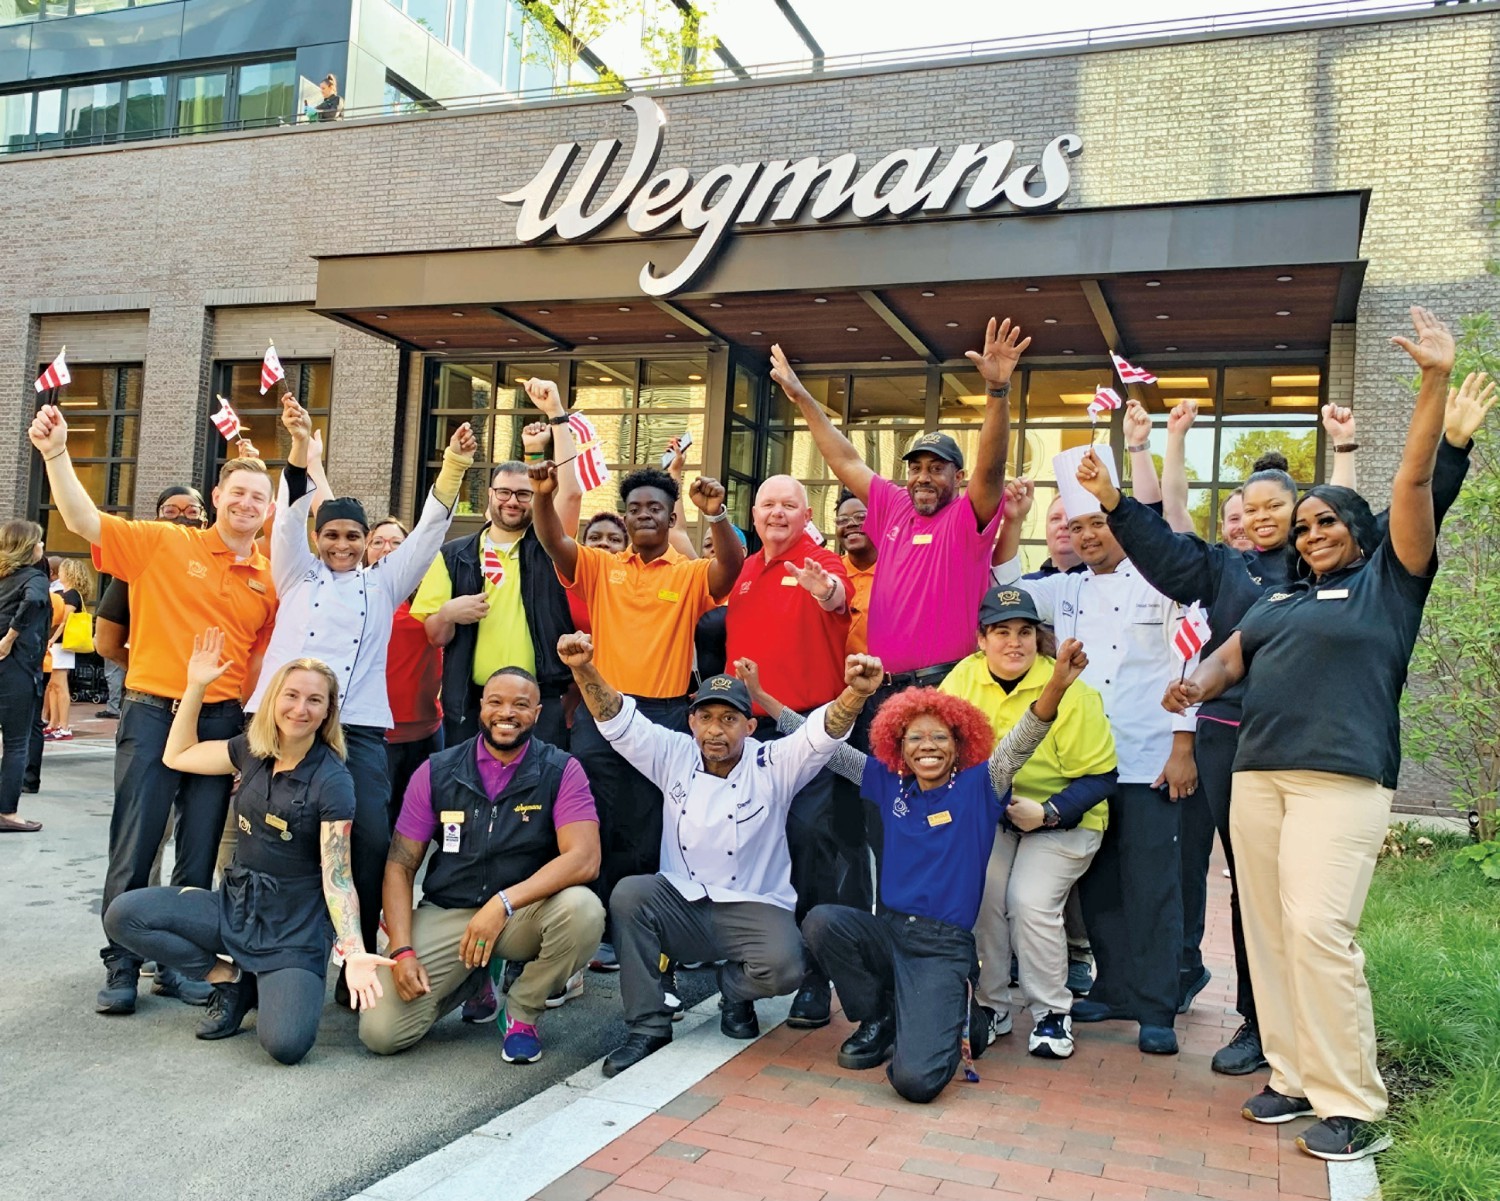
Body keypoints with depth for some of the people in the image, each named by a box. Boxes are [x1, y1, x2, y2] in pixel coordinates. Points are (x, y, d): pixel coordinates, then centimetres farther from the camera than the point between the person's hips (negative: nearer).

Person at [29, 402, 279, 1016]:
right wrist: (55, 454, -22)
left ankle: (182, 960, 22)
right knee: (134, 848, 2)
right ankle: (121, 967, 15)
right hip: (152, 713, -2)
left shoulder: (269, 578, 6)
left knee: (199, 856, 9)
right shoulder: (163, 543, -1)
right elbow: (84, 521, -9)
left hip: (222, 722, 3)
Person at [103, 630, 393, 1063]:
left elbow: (337, 878, -18)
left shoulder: (332, 781, -15)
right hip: (235, 907, 6)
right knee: (123, 914, -15)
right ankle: (231, 979, 2)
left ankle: (272, 989, 9)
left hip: (295, 929, -6)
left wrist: (354, 952, -32)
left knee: (286, 1043, -27)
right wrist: (195, 685, 6)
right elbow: (177, 756, 15)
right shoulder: (251, 751, 2)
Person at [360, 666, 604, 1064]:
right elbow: (400, 866, 0)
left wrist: (503, 903, -31)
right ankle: (472, 982, 17)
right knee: (379, 1031, -15)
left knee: (582, 909, -34)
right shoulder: (437, 772, -1)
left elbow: (584, 859, -21)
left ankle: (524, 1009, -3)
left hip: (525, 913, -1)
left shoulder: (561, 771, -8)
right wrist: (402, 951, -12)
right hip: (445, 914, 2)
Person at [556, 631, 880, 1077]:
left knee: (784, 967, -31)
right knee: (629, 894, -27)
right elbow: (618, 719, -6)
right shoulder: (673, 756, 3)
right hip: (681, 905, 2)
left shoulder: (774, 766, -4)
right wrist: (584, 669, -24)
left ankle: (735, 985, 10)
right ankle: (647, 1025, -12)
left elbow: (824, 731, -20)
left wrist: (857, 692, -41)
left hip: (754, 908, -2)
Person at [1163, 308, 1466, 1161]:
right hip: (1257, 773, 6)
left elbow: (1414, 482, -2)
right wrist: (1196, 683, -6)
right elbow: (1230, 656, 17)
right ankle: (1295, 1076, 14)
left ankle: (1355, 1106, -6)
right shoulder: (1280, 598, 23)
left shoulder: (1388, 579, 7)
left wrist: (1436, 383, -10)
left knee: (1319, 929, -15)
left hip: (1341, 779, -6)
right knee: (1269, 930, 4)